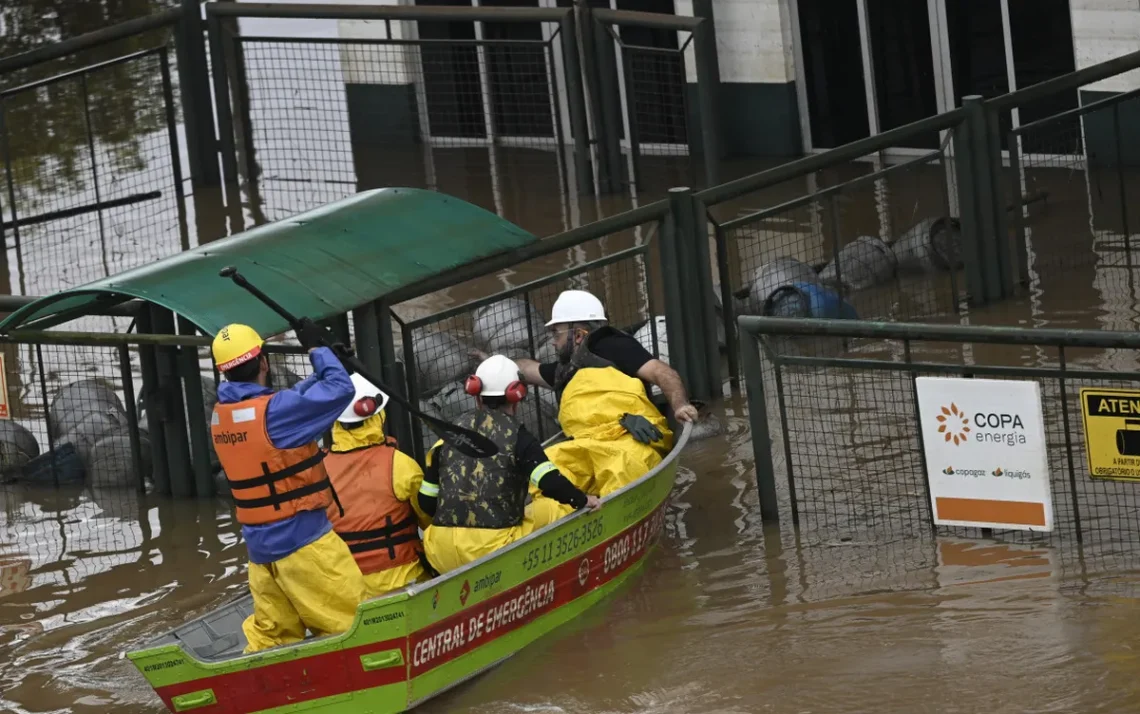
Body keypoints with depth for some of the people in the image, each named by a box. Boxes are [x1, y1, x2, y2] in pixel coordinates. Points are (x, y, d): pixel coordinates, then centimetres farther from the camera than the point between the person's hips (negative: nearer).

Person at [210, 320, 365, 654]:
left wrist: (320, 371, 19)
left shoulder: (221, 415, 4)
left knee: (270, 631, 13)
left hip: (259, 544, 8)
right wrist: (318, 349, -1)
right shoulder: (272, 411, -20)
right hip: (301, 537, -8)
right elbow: (340, 389, -13)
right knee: (346, 620, -1)